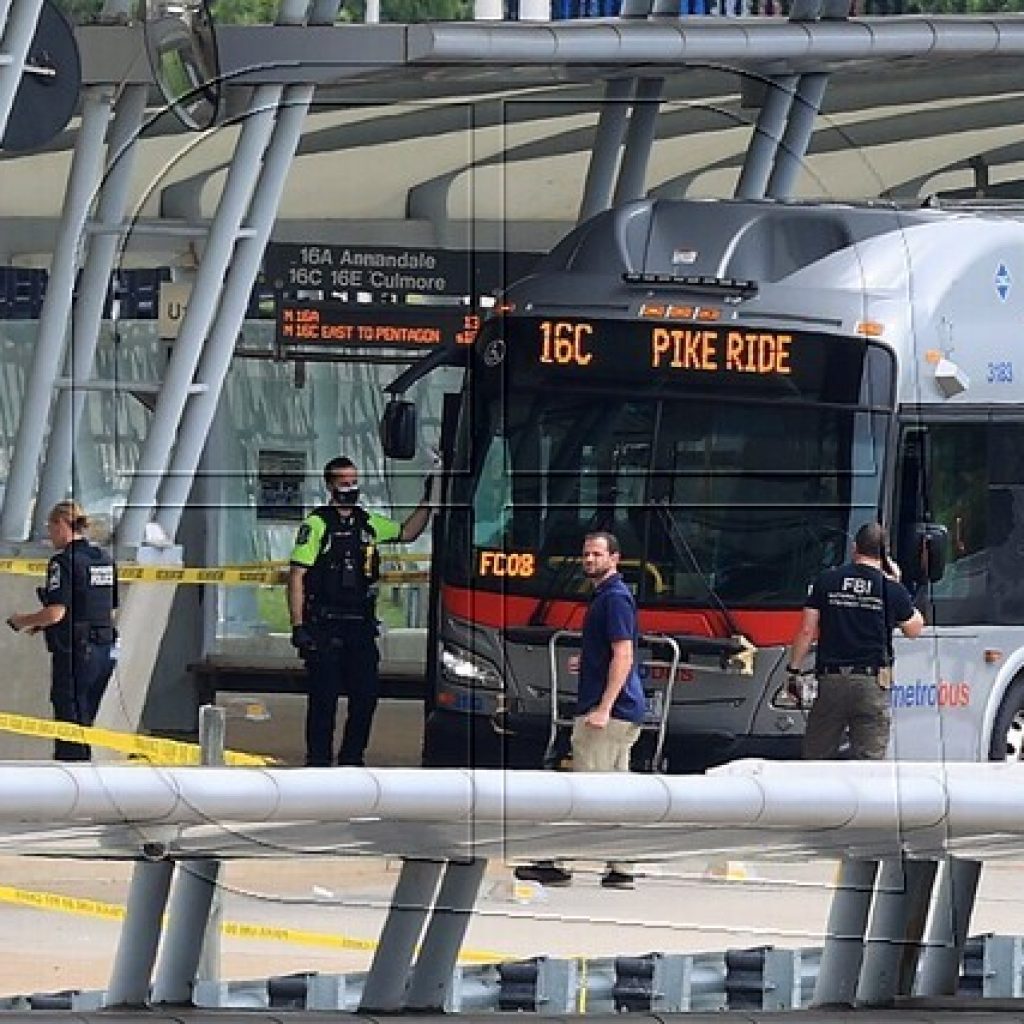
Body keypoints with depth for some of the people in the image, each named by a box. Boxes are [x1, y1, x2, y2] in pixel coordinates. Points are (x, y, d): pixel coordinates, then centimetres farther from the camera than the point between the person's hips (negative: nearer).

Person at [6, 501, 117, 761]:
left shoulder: (64, 561, -12)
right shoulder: (104, 559, 11)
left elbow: (56, 613, -20)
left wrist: (24, 620, -1)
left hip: (75, 652, -8)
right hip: (105, 649, 8)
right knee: (84, 723, 15)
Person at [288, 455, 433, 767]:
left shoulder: (368, 522, 13)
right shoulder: (316, 524, -5)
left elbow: (406, 532, 29)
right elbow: (297, 575, -8)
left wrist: (427, 502, 16)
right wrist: (298, 625, -14)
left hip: (360, 625, 6)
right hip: (324, 626, -6)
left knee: (366, 695, 5)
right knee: (324, 697, -3)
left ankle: (352, 759, 17)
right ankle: (319, 762, 3)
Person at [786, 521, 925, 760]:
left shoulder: (826, 581, 3)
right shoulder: (891, 588, 0)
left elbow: (807, 631, 2)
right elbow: (914, 629, 15)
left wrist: (794, 669, 10)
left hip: (831, 679, 1)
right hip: (872, 686, -1)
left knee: (815, 758, 8)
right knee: (869, 759, 0)